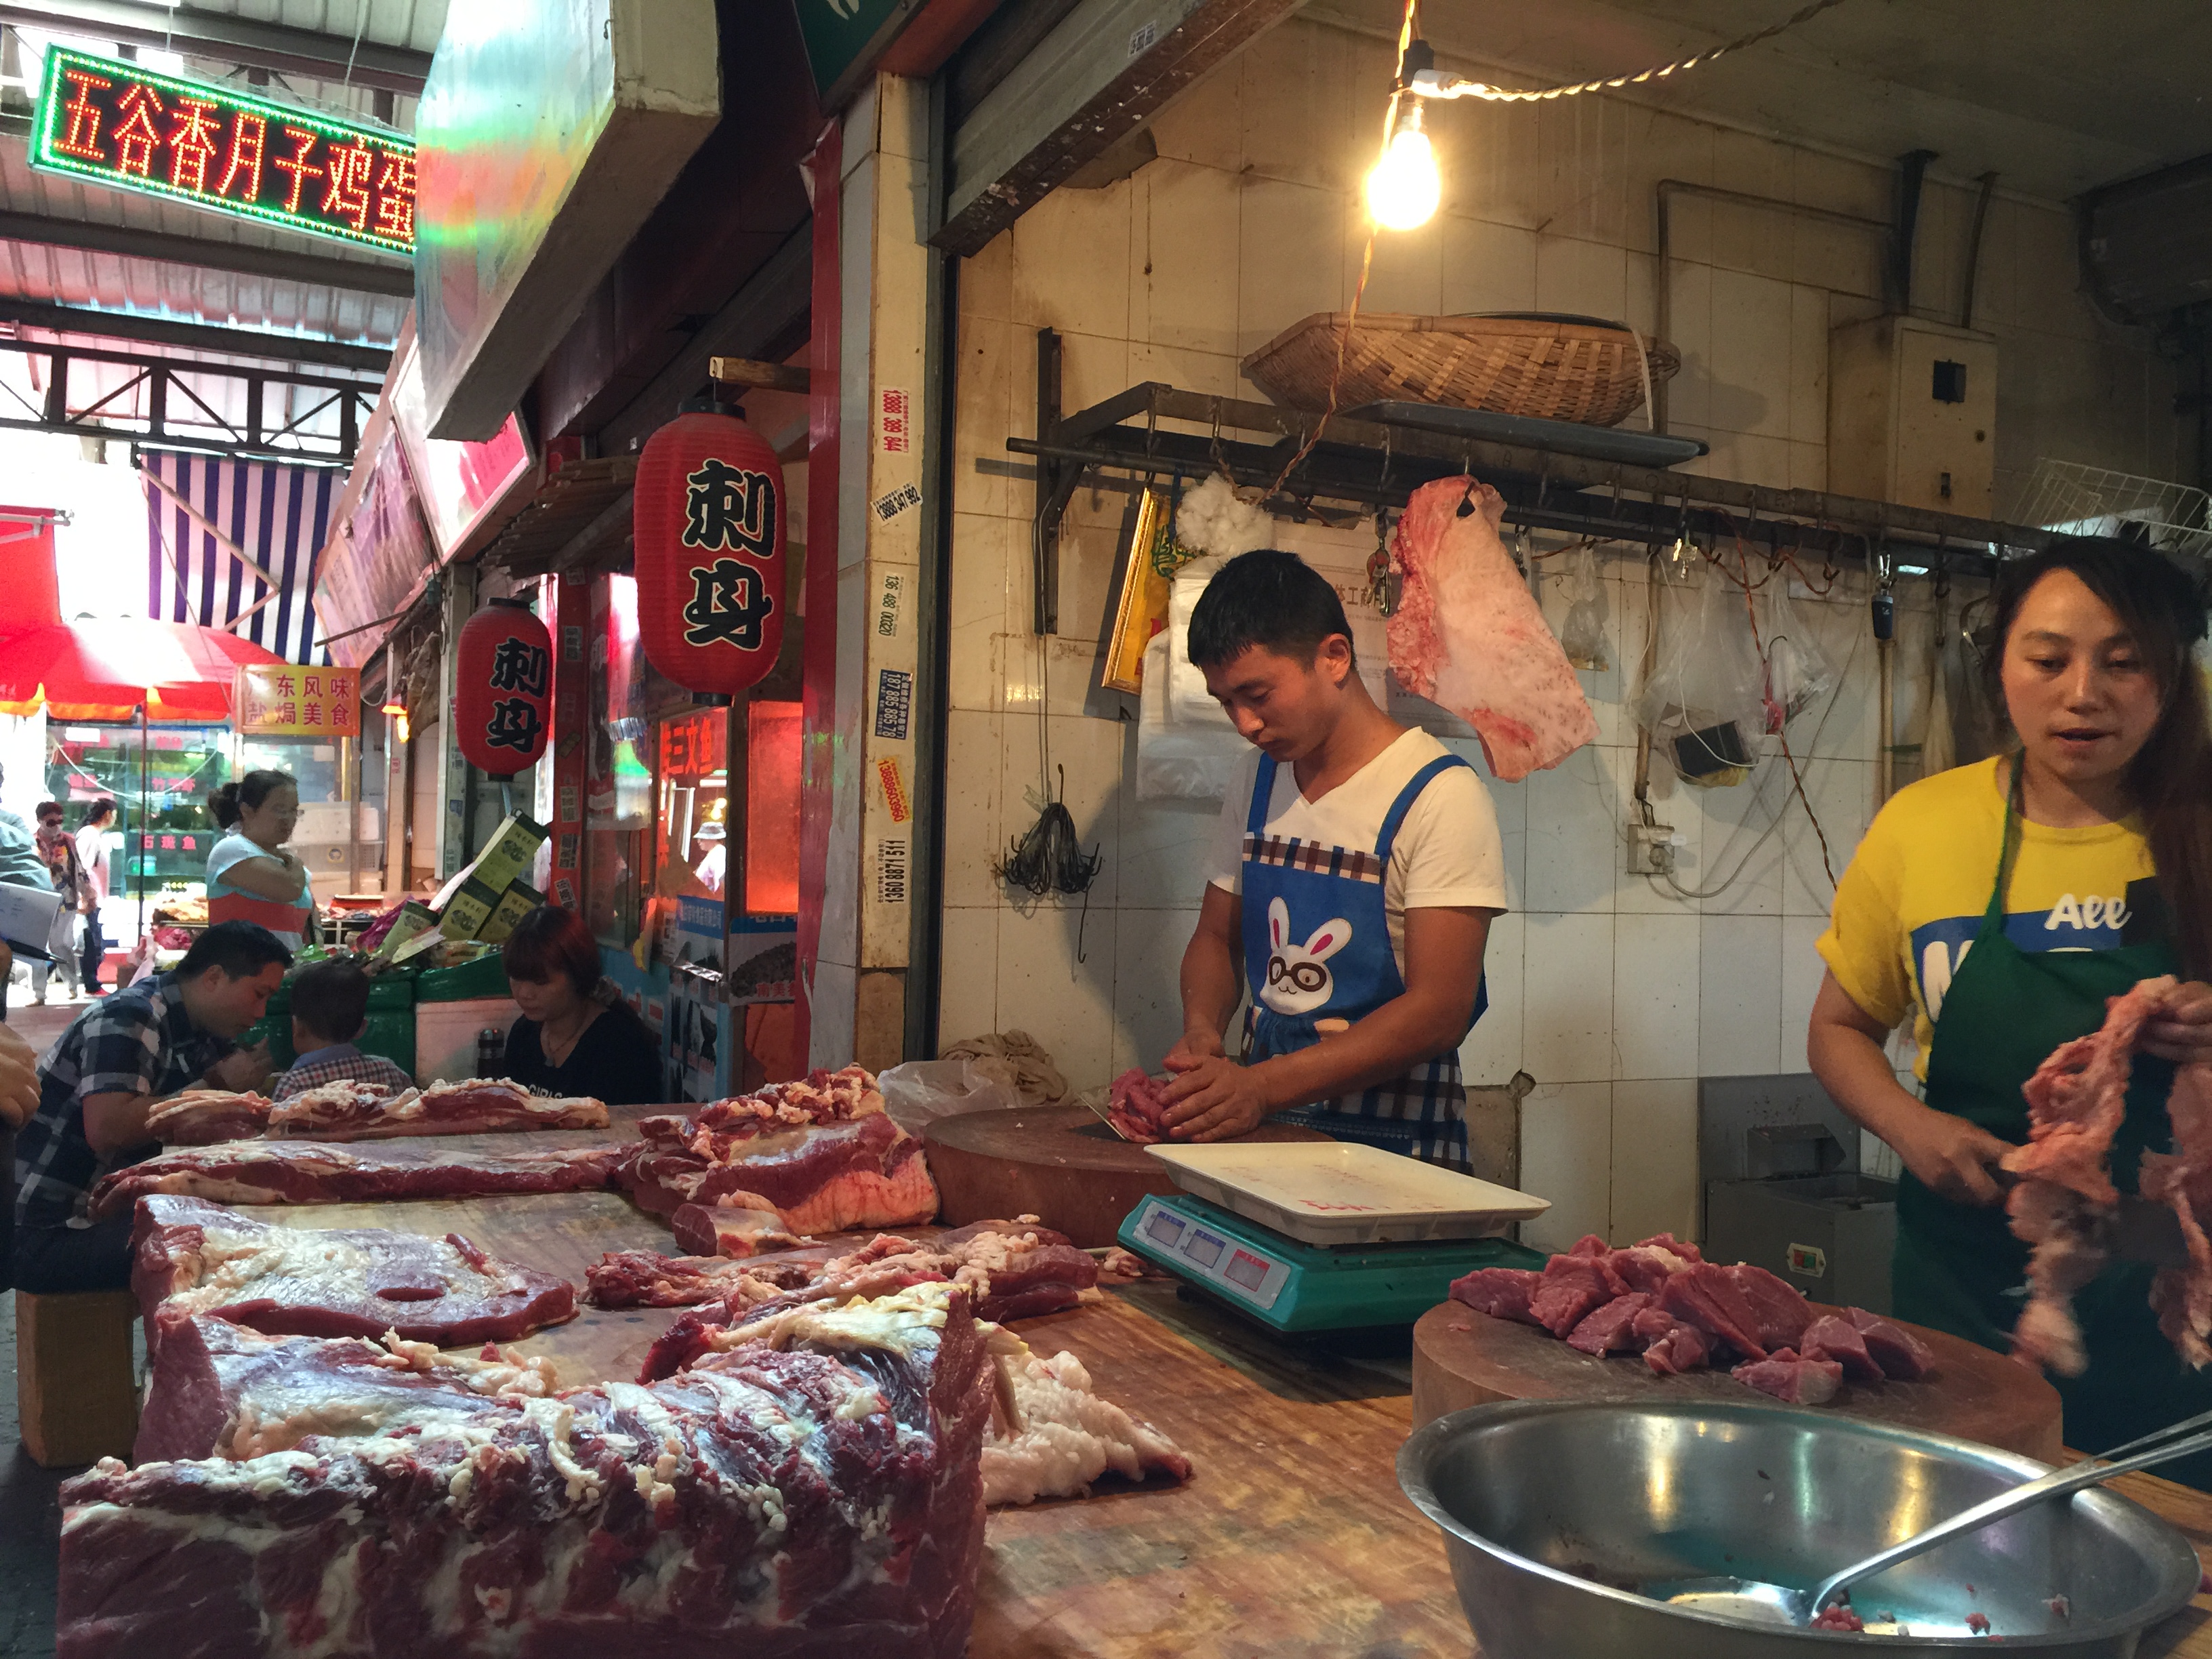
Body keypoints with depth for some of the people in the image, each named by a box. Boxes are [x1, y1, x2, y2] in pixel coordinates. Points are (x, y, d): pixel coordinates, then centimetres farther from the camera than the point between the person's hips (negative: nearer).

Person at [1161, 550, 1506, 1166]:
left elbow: (1440, 1011, -15)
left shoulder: (1441, 796, -9)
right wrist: (1201, 1035, -2)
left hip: (1391, 1141, -5)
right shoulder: (1256, 783, 11)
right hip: (1262, 1125, 5)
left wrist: (1262, 1085, -22)